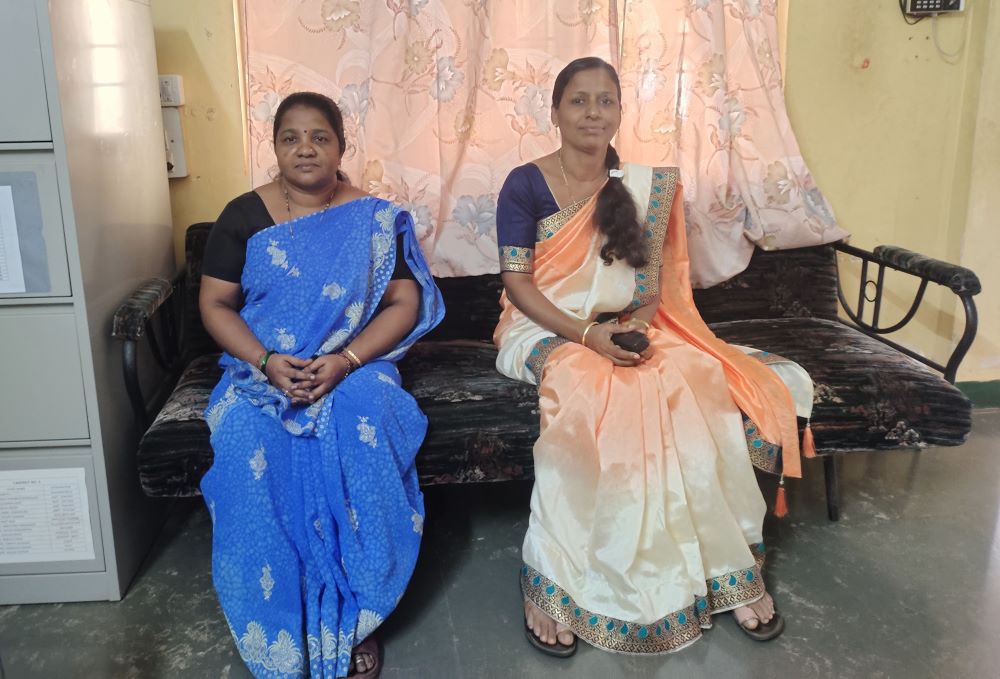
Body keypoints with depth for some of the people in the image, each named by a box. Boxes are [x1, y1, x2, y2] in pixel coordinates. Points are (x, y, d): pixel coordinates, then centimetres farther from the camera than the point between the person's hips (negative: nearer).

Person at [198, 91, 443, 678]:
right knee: (246, 448, -30)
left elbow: (404, 303, -2)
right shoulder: (244, 216, 3)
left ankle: (355, 619, -14)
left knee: (363, 436, -32)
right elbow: (215, 304, 3)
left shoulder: (374, 217, 1)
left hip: (355, 367, -1)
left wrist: (345, 361, -18)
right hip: (261, 368, 1)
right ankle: (276, 630, -12)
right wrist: (267, 362, -15)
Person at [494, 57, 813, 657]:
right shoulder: (525, 184, -3)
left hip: (627, 328, 4)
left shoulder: (644, 185, 8)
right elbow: (517, 281, -9)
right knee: (583, 382, -37)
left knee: (695, 375, -26)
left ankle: (725, 565, -13)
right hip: (545, 327, -3)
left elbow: (652, 277, 8)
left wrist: (637, 326, -14)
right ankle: (552, 580, -25)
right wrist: (586, 334, -22)